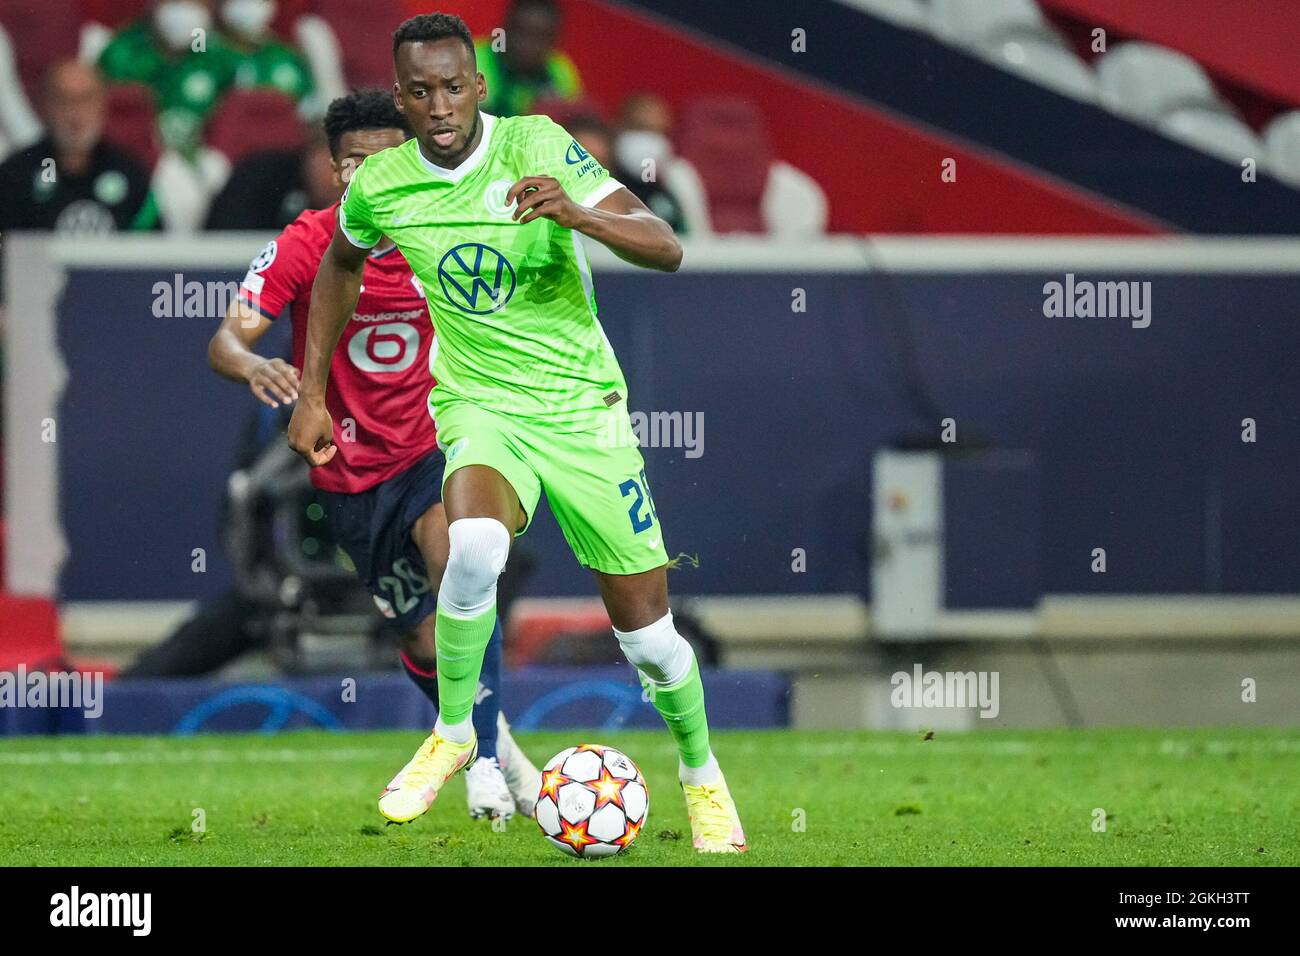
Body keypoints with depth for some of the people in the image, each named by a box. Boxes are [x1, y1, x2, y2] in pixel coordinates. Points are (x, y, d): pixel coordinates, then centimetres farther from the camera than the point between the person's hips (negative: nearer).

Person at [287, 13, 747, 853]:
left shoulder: (536, 146, -15)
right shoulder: (379, 186, -5)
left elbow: (666, 249, -20)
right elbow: (340, 264, 19)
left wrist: (576, 213, -39)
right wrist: (313, 392, 15)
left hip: (581, 404, -1)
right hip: (479, 403, 1)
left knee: (646, 627, 1)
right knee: (474, 548, -33)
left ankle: (701, 775, 30)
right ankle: (453, 733, -9)